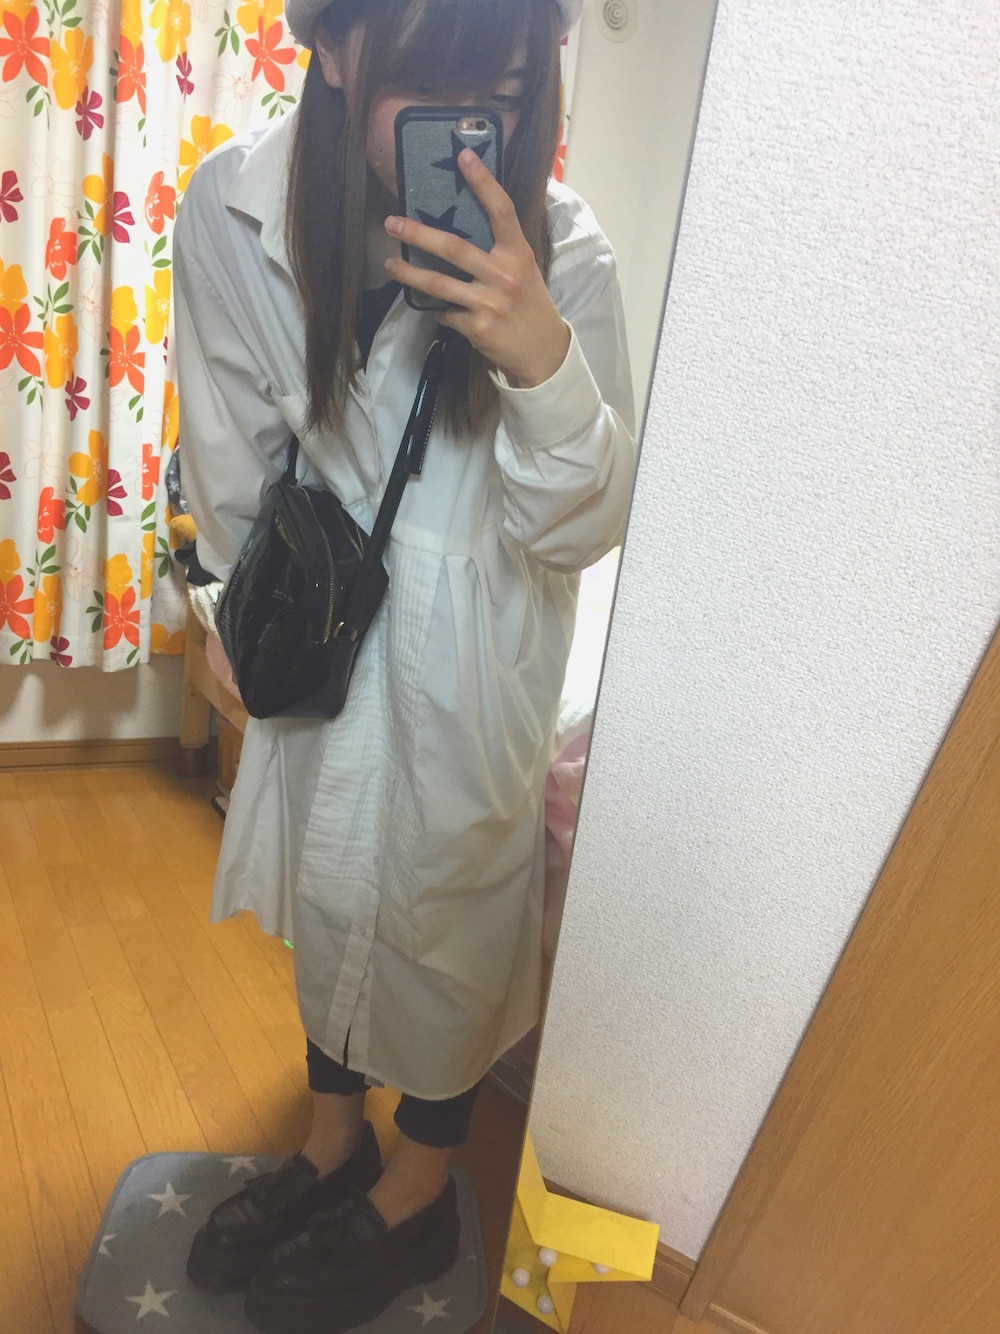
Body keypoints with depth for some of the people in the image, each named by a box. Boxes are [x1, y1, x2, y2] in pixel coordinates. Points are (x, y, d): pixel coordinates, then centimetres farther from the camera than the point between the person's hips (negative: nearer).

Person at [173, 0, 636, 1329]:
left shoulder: (560, 250, -17)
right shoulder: (232, 210, -11)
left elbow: (583, 528, -18)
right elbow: (233, 476, -1)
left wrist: (543, 358, -35)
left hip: (472, 667, -3)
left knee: (449, 907, 14)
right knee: (327, 886, 22)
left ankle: (420, 1193, 45)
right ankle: (334, 1135, 53)